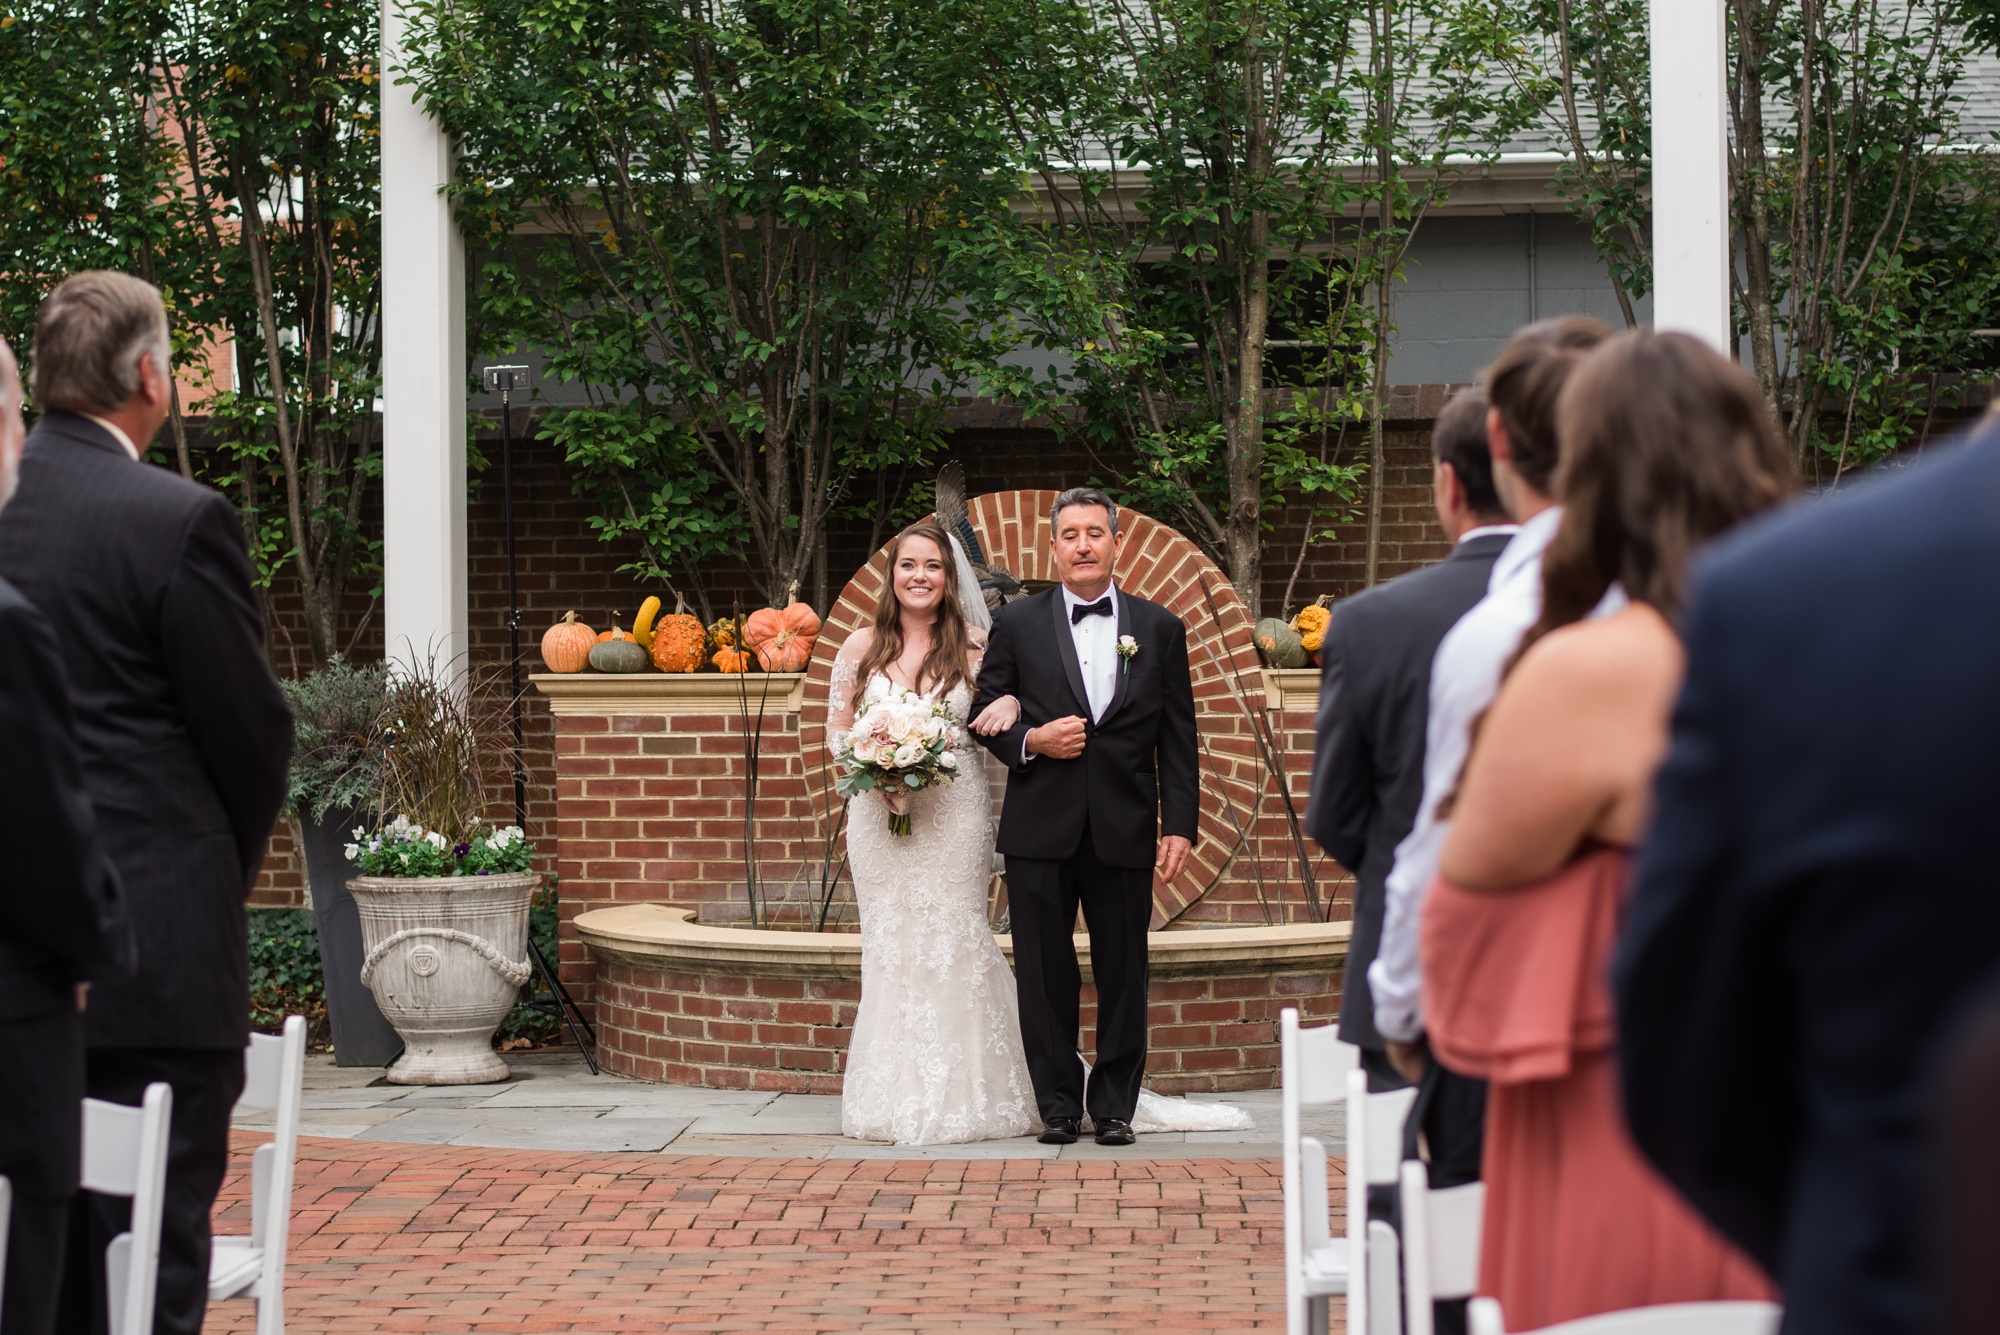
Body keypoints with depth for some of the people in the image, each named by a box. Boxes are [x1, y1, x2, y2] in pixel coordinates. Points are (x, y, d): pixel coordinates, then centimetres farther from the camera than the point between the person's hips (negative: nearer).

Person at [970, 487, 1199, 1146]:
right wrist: (1031, 740, -11)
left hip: (1125, 831, 0)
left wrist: (1180, 824, -2)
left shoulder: (1160, 629, 7)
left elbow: (1177, 738, 6)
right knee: (1044, 974, 3)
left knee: (1123, 973, 4)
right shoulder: (1017, 624, 6)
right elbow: (986, 712, 9)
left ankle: (1115, 1104, 15)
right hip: (1040, 829, 0)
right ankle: (1058, 1103, 14)